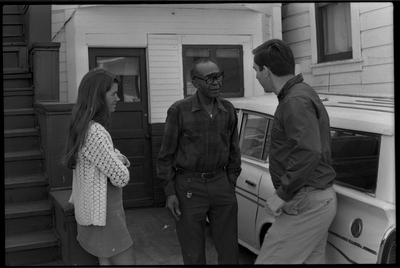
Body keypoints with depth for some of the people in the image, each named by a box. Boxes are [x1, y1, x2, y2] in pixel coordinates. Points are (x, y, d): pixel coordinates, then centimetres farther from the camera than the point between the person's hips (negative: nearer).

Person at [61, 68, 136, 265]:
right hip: (104, 214, -10)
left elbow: (118, 159, 15)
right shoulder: (94, 131, -24)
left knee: (108, 261, 18)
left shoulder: (85, 126, 7)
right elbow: (121, 177, -21)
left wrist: (119, 161, -7)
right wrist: (121, 168, 0)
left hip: (98, 210, 10)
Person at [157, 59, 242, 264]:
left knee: (229, 249, 11)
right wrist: (170, 193, -8)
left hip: (221, 184, 3)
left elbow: (233, 150, 12)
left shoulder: (228, 110, 3)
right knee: (193, 253, 8)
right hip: (189, 187, -3)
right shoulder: (179, 111, -9)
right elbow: (166, 155, -4)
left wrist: (231, 183, 8)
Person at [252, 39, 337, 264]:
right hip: (320, 198, 10)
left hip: (306, 203, -10)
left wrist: (282, 195, -22)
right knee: (312, 259, 16)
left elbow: (308, 152, -30)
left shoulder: (296, 101, -18)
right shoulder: (304, 93, 15)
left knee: (269, 260, -4)